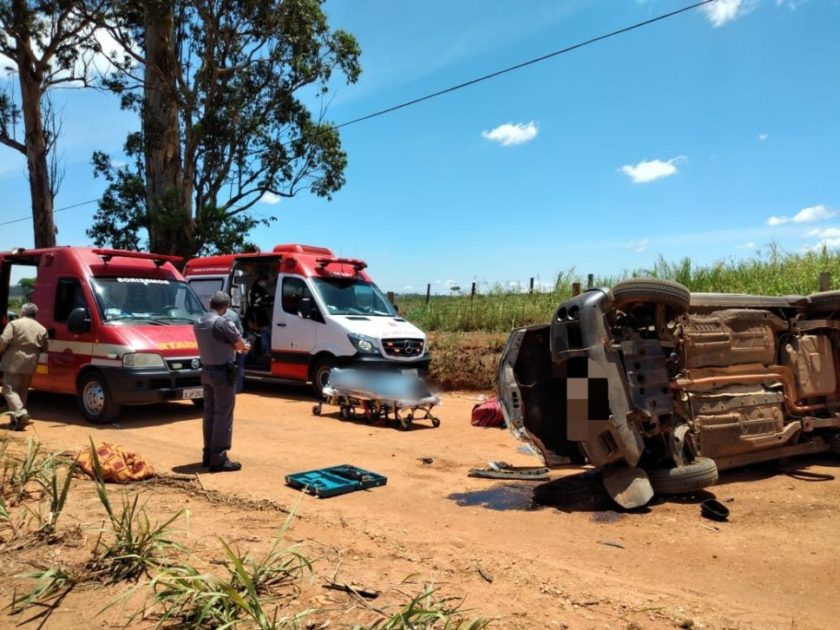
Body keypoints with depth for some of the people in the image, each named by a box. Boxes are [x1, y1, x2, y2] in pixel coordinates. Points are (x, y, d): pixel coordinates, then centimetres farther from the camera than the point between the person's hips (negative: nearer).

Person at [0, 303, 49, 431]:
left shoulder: (14, 324, -6)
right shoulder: (41, 329, 10)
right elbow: (45, 347, 11)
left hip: (14, 362, -5)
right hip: (30, 364, 5)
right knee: (22, 391, 16)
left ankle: (21, 415, -20)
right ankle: (17, 418, 18)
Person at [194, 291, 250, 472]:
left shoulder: (199, 323, 8)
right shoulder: (223, 322, -17)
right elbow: (240, 344, -9)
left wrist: (234, 346, 14)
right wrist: (243, 347, 13)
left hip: (206, 371, 9)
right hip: (222, 372, -9)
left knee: (209, 413, 15)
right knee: (223, 415, -4)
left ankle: (208, 454, 22)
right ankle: (218, 459, -3)